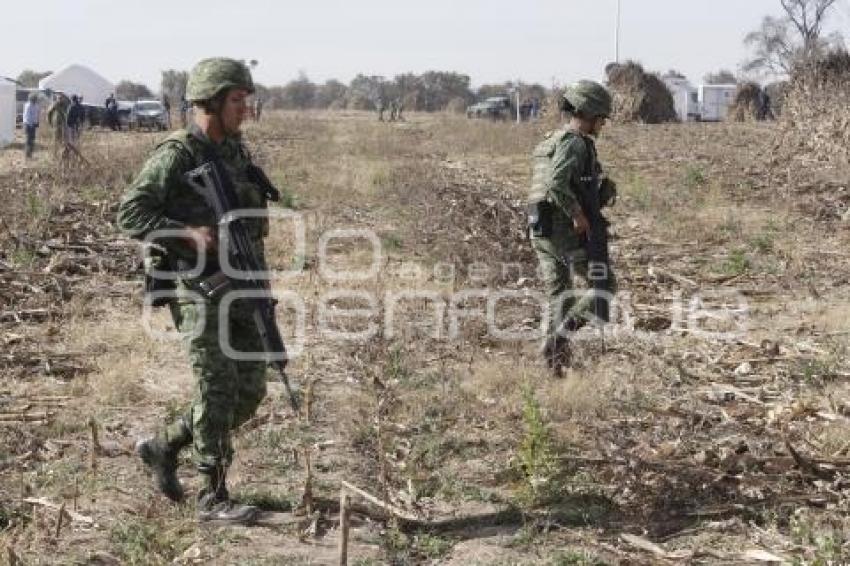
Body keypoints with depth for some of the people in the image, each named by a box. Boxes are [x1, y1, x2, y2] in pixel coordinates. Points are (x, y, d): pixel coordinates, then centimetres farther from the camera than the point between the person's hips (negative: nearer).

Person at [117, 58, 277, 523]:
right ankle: (213, 498, 6)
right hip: (201, 293, -7)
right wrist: (187, 233, -25)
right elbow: (131, 214, -15)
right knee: (218, 392, -6)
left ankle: (163, 447, 25)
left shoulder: (236, 151, 14)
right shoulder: (176, 156, -9)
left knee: (249, 392, 7)